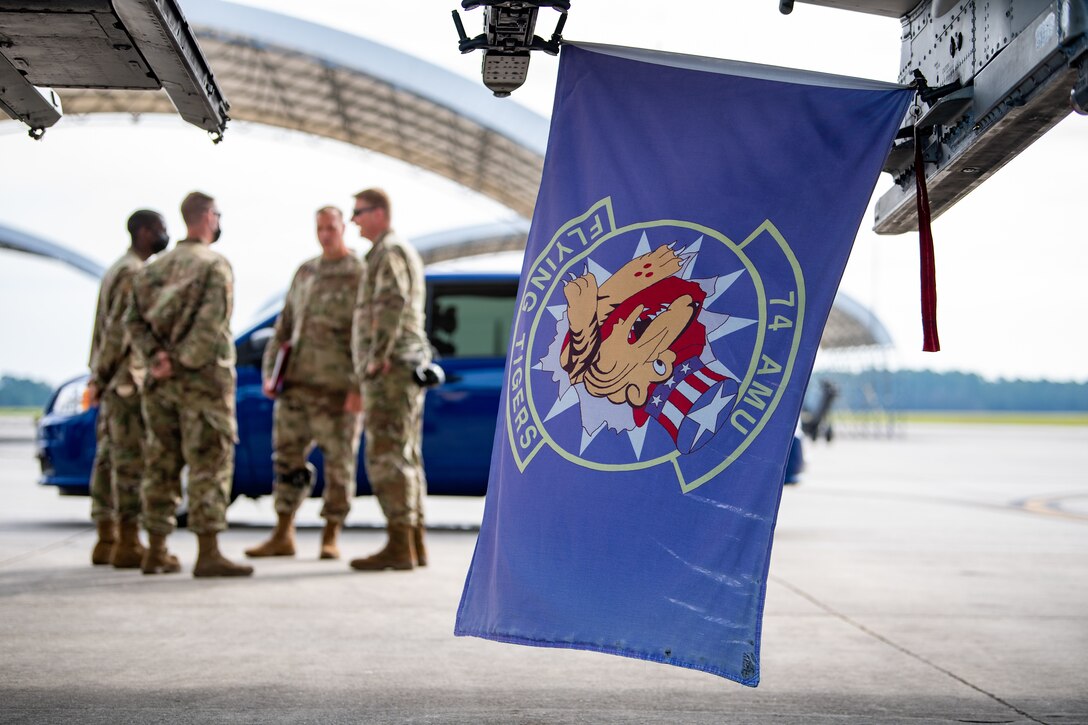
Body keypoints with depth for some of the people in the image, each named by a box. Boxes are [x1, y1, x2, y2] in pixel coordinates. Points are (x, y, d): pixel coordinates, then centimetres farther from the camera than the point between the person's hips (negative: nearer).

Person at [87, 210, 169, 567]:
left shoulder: (116, 270, 20)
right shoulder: (135, 273, -12)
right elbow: (119, 328, -18)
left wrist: (98, 376, 17)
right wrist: (101, 377, -14)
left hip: (111, 381, 10)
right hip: (128, 380, -10)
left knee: (108, 458, 9)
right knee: (130, 461, -9)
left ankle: (106, 541, 12)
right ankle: (127, 543, -10)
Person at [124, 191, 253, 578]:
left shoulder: (155, 267, 14)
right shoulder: (215, 265, -7)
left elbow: (133, 320, 6)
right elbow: (210, 325, -19)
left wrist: (157, 356, -3)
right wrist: (184, 363, -13)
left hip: (160, 382, 7)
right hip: (203, 378, -7)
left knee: (161, 466, 11)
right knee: (209, 466, -6)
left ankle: (156, 552, 15)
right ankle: (208, 554, -9)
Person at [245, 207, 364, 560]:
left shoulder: (360, 276, -6)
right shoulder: (304, 272, 15)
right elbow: (285, 326, 18)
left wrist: (359, 386, -18)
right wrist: (270, 373, 9)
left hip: (336, 388, -6)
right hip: (296, 384, 6)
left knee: (339, 463, 1)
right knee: (287, 457, 7)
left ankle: (330, 539, 10)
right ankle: (283, 536, 15)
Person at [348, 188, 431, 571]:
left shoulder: (390, 251, -10)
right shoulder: (404, 253, 24)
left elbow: (392, 305, -24)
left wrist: (376, 357, -23)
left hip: (389, 369, -11)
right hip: (403, 371, 11)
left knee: (385, 456, -12)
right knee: (404, 457, 9)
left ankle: (399, 547, -14)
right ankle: (414, 544, 10)